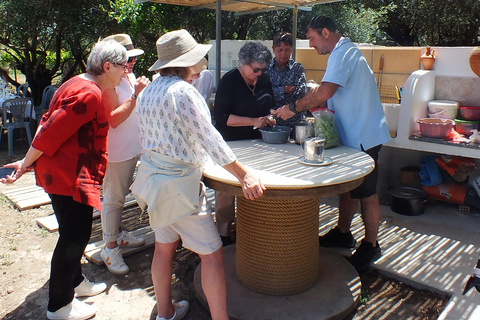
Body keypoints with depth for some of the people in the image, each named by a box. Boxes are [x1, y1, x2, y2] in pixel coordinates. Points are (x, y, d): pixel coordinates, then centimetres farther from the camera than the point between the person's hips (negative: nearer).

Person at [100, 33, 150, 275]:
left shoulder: (130, 77, 10)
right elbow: (114, 119, -25)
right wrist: (135, 94, -27)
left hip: (132, 148, 9)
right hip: (115, 151, -9)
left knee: (120, 196, 21)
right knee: (113, 199, 1)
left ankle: (118, 234, 37)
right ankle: (110, 247, 13)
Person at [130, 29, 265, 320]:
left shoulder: (148, 92, 7)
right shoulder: (183, 92, -18)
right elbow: (210, 138, -21)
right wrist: (244, 175, -19)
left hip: (153, 174, 9)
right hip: (179, 184, -9)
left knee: (164, 246, 19)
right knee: (212, 253, -1)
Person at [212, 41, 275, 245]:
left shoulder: (264, 80, 6)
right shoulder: (229, 80, -13)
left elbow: (268, 105, 20)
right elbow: (220, 117, -19)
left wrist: (270, 115, -4)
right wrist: (253, 121, -24)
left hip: (256, 142, 6)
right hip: (231, 144, -5)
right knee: (227, 189, 1)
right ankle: (223, 233, 15)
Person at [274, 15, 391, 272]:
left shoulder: (343, 53, -16)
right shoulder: (343, 53, 17)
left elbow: (324, 92, -29)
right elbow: (334, 98, 18)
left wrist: (294, 107, -18)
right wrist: (308, 109, 8)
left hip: (363, 136, -10)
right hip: (353, 134, 10)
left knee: (365, 193, 0)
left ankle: (370, 246, 14)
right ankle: (343, 233, 31)